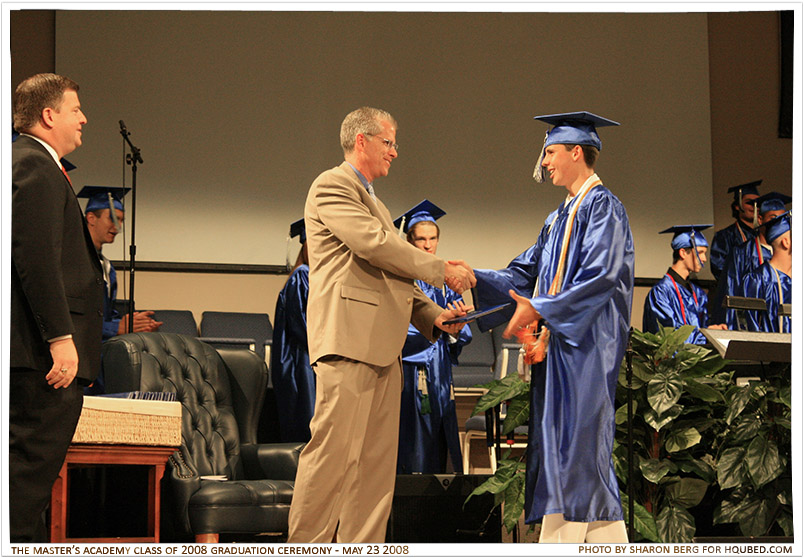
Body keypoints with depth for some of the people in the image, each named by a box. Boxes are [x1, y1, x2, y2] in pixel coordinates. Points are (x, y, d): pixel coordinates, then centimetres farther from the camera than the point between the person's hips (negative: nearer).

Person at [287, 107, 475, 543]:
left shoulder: (372, 201, 28)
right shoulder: (331, 186, -1)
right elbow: (375, 245, -13)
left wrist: (433, 316, 10)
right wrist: (442, 271, -7)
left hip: (383, 348, 10)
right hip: (347, 339, -10)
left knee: (376, 463, 5)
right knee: (334, 453, -12)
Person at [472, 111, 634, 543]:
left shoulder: (602, 207, -7)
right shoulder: (559, 219, 22)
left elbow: (599, 277, -17)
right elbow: (525, 274, 18)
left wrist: (538, 309, -21)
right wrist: (473, 278, 3)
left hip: (586, 345, -9)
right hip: (557, 344, 9)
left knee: (572, 446, -12)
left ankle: (559, 540, -15)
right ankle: (609, 541, 8)